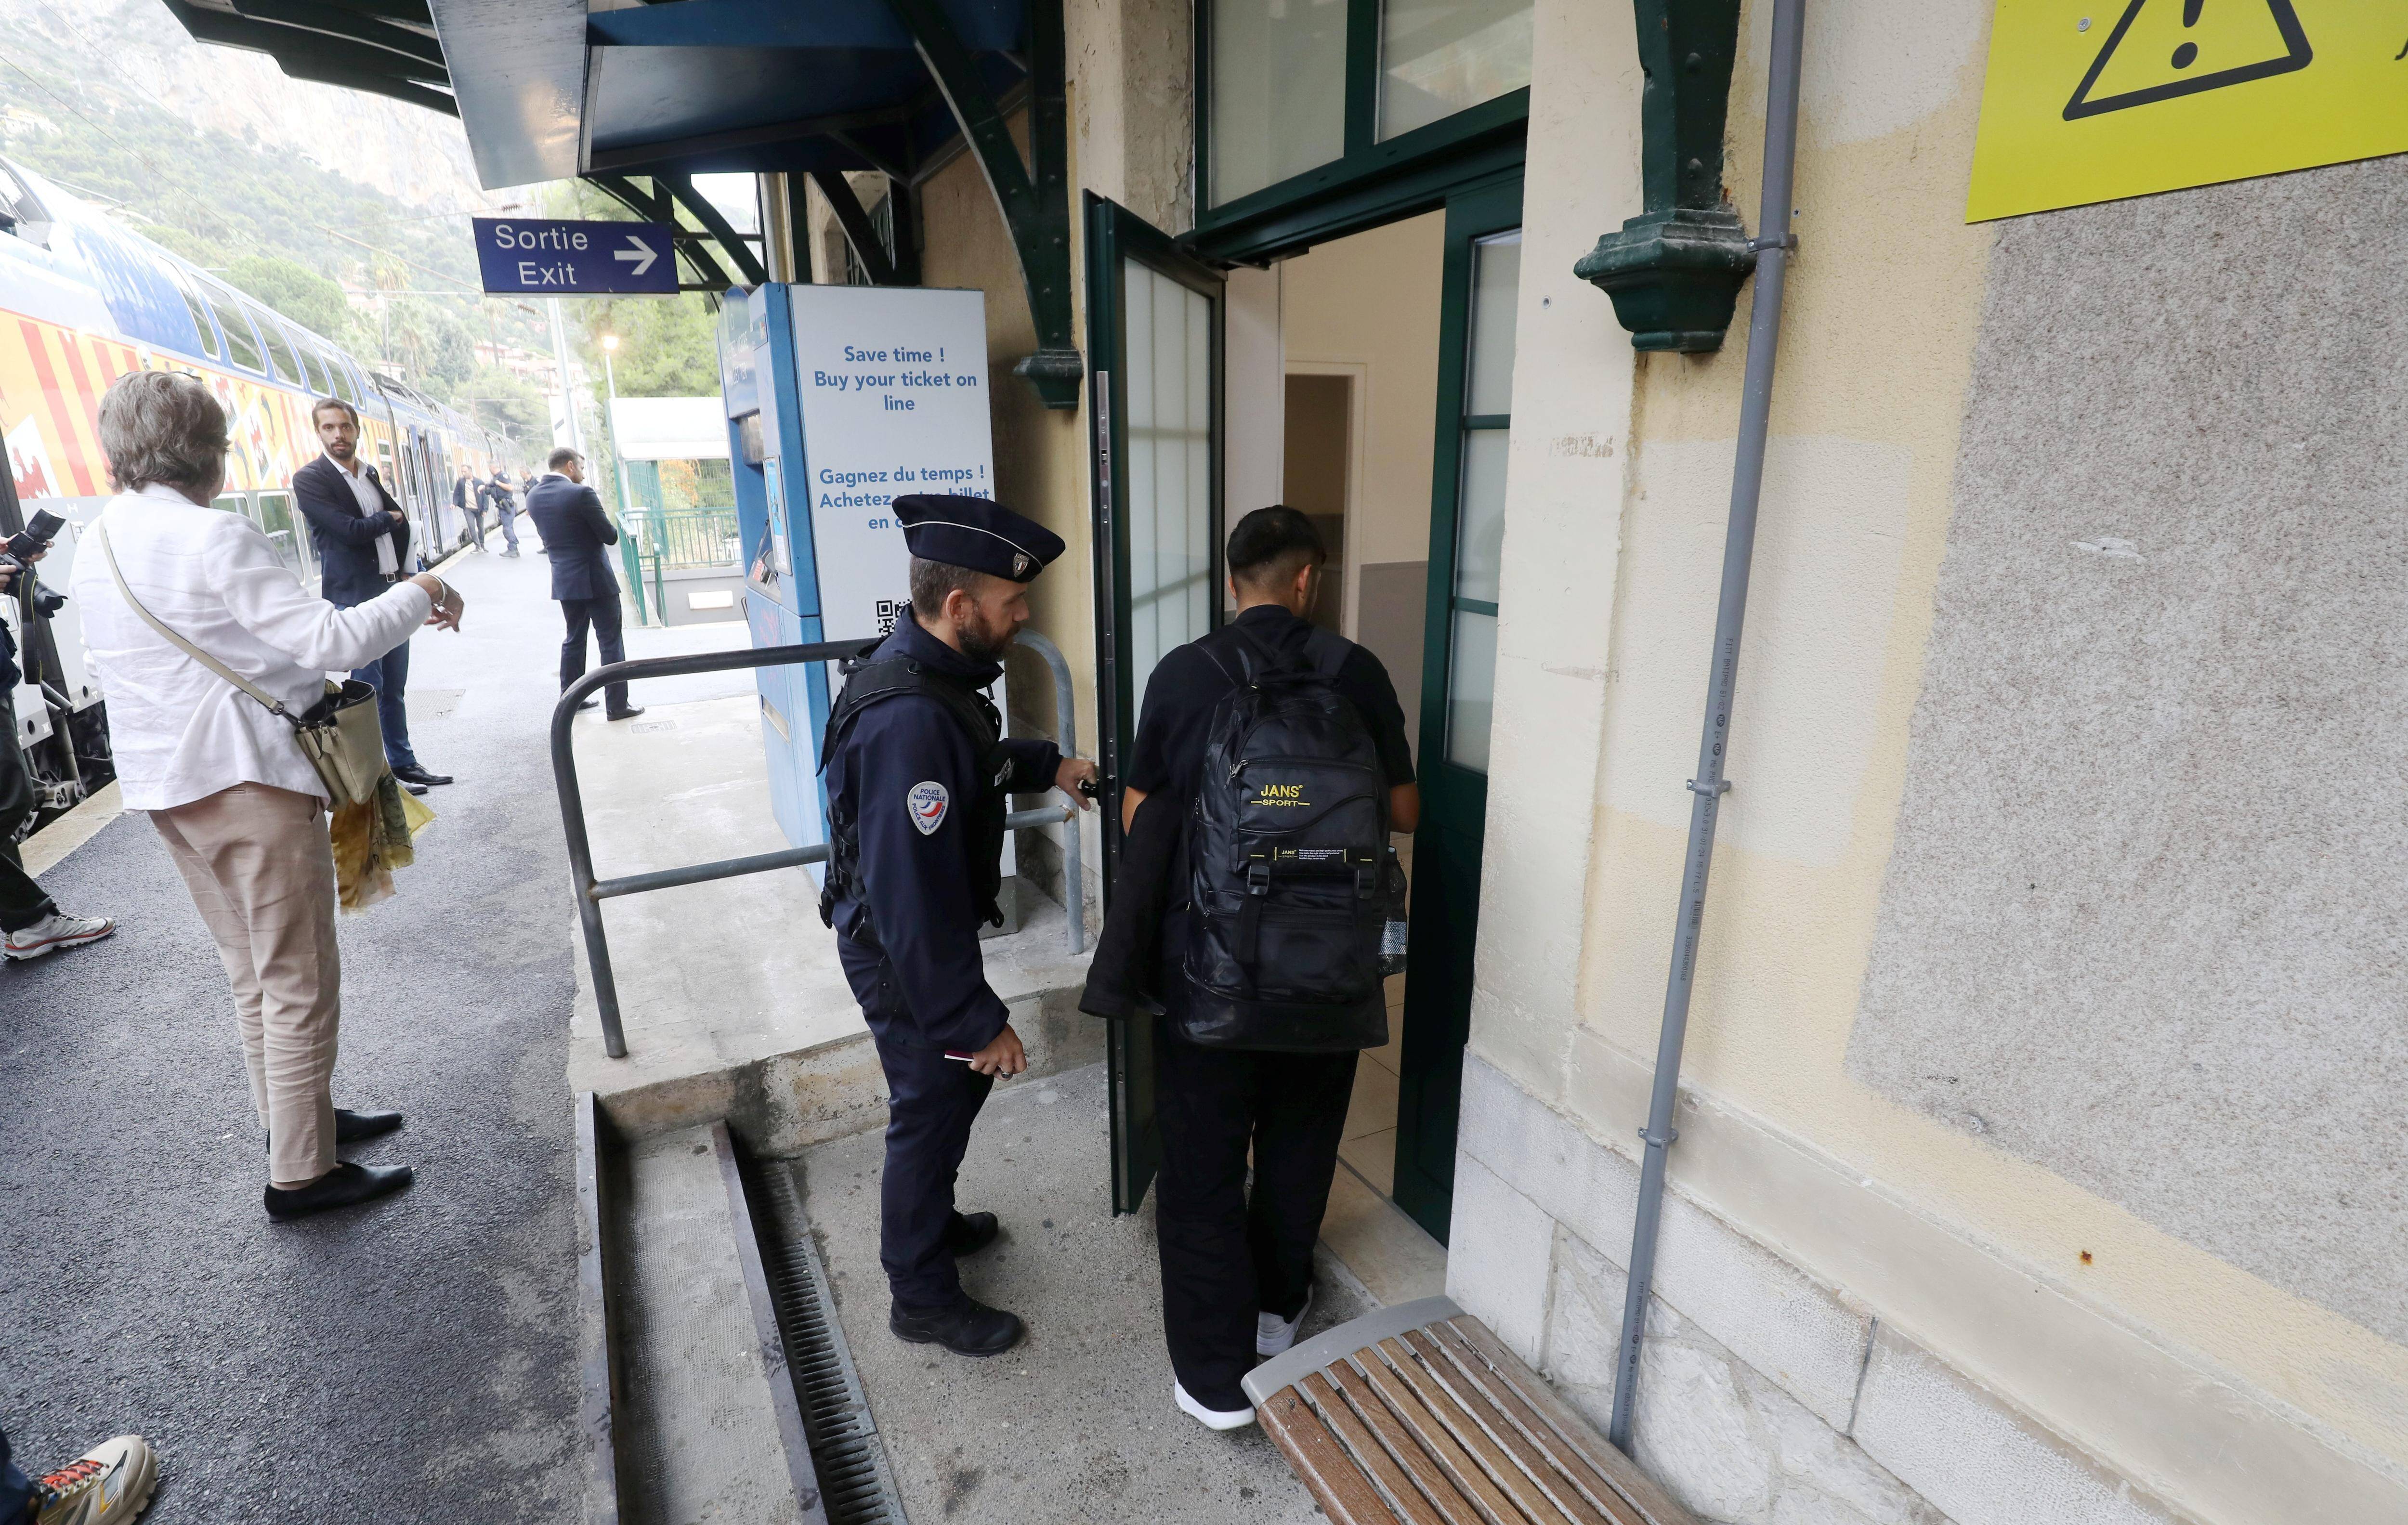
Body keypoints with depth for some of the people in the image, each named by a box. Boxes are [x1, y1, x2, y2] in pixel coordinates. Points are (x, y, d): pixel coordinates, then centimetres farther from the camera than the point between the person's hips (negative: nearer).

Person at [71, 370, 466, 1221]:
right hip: (248, 781, -8)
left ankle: (295, 1117, 32)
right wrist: (421, 595, -8)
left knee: (254, 975, 19)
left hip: (162, 788, 9)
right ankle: (300, 1174, 8)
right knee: (300, 983, 0)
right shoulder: (216, 538, -16)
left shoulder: (95, 550, 10)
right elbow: (330, 642, -21)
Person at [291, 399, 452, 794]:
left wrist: (403, 572, 4)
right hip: (354, 597, -6)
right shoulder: (310, 479, -6)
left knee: (395, 688, 11)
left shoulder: (370, 474, 15)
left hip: (392, 593, 6)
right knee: (369, 688, -3)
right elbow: (350, 530, -15)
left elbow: (402, 525, 15)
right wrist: (388, 518, 2)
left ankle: (403, 763, 19)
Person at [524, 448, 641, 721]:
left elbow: (547, 534, 15)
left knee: (574, 640, 20)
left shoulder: (533, 497, 5)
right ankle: (617, 706, 2)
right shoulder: (581, 494, -16)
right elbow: (610, 536, -13)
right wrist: (611, 527, 7)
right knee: (610, 642, 0)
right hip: (595, 580, -7)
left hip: (564, 582, 7)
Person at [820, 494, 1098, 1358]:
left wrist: (1046, 766, 8)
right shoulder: (907, 720, -34)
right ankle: (924, 1300, 33)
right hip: (903, 955, -9)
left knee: (954, 1086, 26)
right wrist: (978, 1022, -25)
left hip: (923, 933, 9)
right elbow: (913, 899, -33)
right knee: (932, 1109, 10)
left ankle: (932, 1223, 50)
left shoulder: (930, 671, -3)